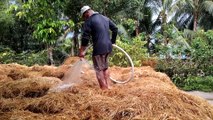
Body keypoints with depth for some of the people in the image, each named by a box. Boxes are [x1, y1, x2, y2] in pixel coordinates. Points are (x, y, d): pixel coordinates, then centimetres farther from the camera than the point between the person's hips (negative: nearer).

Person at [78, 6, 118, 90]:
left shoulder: (89, 21, -7)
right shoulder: (105, 18, 14)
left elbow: (85, 38, -11)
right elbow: (115, 29, 18)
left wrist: (81, 51, -5)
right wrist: (112, 41, 27)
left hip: (99, 48, -7)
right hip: (108, 46, 7)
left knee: (99, 69, 2)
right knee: (105, 67, 21)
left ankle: (104, 89, 3)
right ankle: (107, 86, 26)